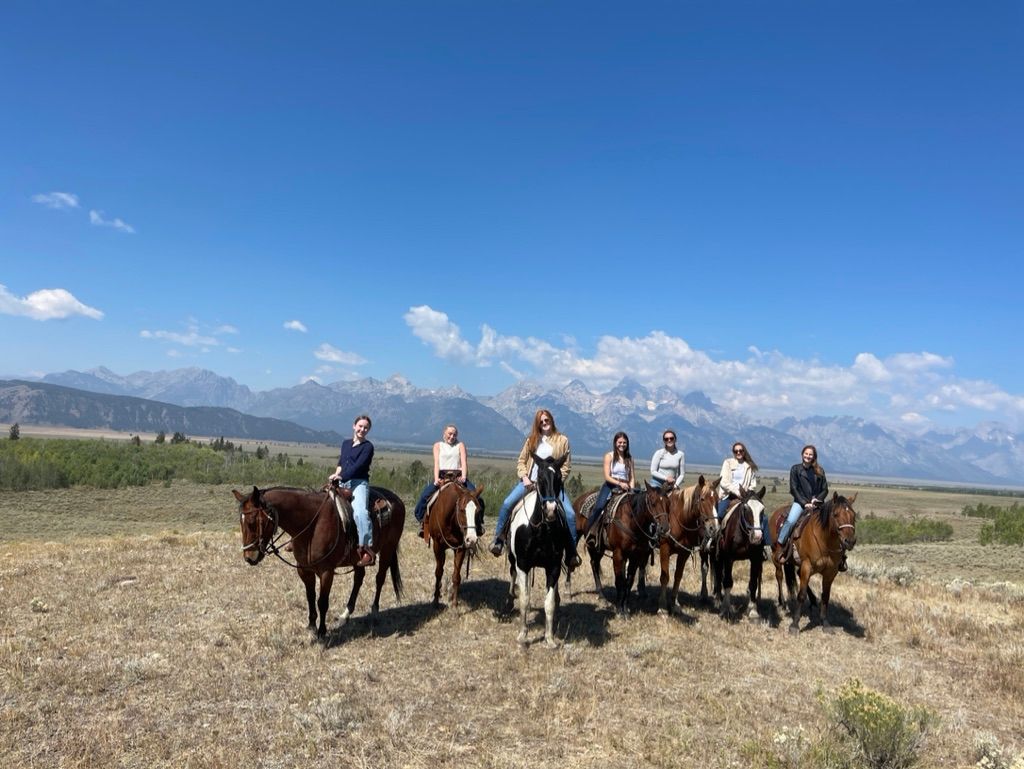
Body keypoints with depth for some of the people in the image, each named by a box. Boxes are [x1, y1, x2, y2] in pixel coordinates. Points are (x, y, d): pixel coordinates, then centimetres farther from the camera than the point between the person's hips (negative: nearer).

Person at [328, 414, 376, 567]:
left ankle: (367, 549, -32)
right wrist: (337, 474, 0)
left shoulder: (368, 447, 1)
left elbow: (358, 466, -9)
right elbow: (341, 462, 20)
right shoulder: (345, 443, 21)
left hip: (359, 483, -7)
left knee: (360, 511, -29)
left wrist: (341, 476, -17)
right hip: (343, 483, 7)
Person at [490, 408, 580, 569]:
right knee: (507, 504, -18)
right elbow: (521, 461, 12)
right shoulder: (532, 440, 11)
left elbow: (566, 466, 2)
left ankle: (571, 553, -4)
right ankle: (498, 539, -3)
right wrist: (524, 477, -5)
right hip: (530, 481, 2)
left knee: (570, 513, -18)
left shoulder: (562, 440, 4)